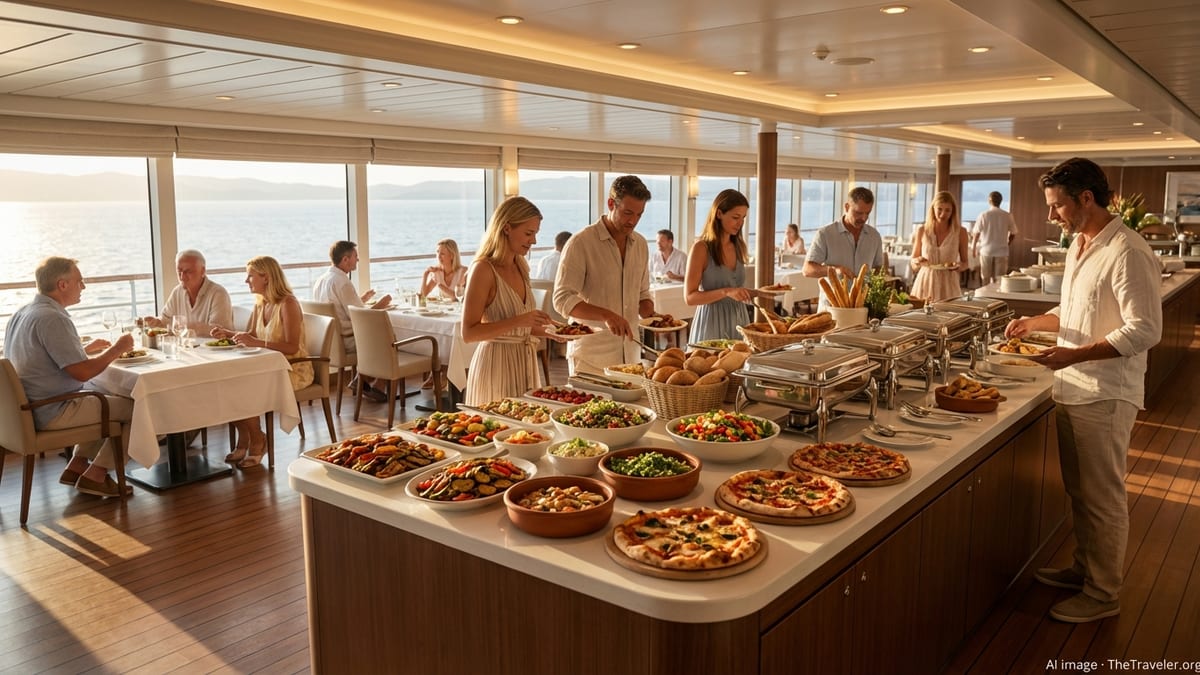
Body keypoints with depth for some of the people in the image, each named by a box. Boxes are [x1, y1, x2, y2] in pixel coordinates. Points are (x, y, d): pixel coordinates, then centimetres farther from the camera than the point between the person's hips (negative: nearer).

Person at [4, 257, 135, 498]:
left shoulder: (21, 314, 9)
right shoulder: (52, 318, -22)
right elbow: (82, 372, -24)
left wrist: (85, 349, 18)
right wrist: (117, 348, -11)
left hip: (28, 408, 10)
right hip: (52, 413, -10)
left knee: (105, 399, 28)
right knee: (136, 408, -4)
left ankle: (77, 465, 20)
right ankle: (95, 475, 0)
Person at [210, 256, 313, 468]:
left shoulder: (287, 304, -18)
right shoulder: (260, 303, 8)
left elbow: (292, 347, -25)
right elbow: (253, 335, 23)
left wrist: (256, 343, -30)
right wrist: (228, 333, 8)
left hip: (293, 369, -8)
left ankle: (257, 440, -2)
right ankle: (243, 439, 2)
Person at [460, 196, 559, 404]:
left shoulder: (521, 268, 9)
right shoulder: (484, 270, -13)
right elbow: (469, 333, -18)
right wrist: (518, 321, -24)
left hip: (524, 363, 7)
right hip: (496, 365, -7)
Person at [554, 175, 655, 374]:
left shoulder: (641, 244, 9)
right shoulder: (581, 243, -10)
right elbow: (563, 299, -16)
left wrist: (649, 313, -1)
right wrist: (605, 315, -29)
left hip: (629, 353, 6)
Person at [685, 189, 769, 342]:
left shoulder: (738, 247, 9)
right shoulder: (701, 248, -10)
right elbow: (689, 297, -14)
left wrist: (758, 293, 2)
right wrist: (726, 292, -24)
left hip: (738, 320, 6)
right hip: (713, 323, -6)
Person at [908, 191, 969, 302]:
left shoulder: (960, 232, 0)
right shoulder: (921, 231, 1)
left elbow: (965, 262, 9)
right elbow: (912, 262, 8)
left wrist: (960, 266, -12)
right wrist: (917, 261, -13)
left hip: (948, 284, 0)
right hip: (925, 283, 0)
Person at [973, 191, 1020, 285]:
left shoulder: (983, 215, -6)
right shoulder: (1007, 216, -2)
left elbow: (976, 234, -2)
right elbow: (1013, 234, 5)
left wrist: (973, 248, 14)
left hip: (986, 250, -1)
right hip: (1002, 252, 1)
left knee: (985, 279, 8)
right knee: (999, 280, 5)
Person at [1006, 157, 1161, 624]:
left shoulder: (1126, 253, -19)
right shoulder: (1080, 246, 10)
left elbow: (1145, 330, -22)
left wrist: (1075, 354, -26)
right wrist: (1036, 322, 7)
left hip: (1104, 396, -9)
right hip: (1072, 389, 9)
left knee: (1103, 498, 5)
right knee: (1079, 491, 20)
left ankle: (1103, 594, 19)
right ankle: (1084, 568, 36)